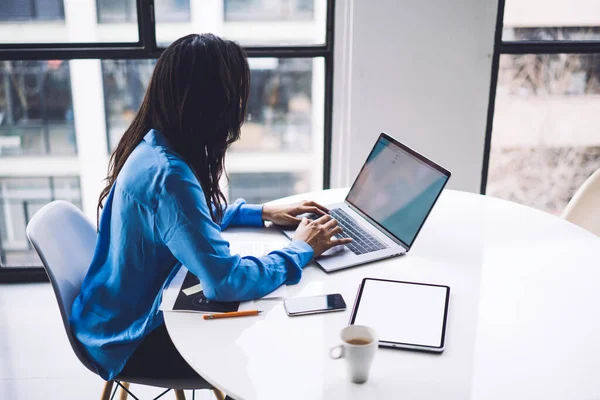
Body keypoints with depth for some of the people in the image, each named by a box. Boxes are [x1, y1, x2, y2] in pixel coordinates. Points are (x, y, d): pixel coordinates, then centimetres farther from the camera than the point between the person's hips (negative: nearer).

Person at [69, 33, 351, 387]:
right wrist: (300, 250, -19)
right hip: (129, 342, -8)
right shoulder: (167, 175, -32)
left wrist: (262, 213, 7)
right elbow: (226, 281, -34)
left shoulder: (154, 146, -4)